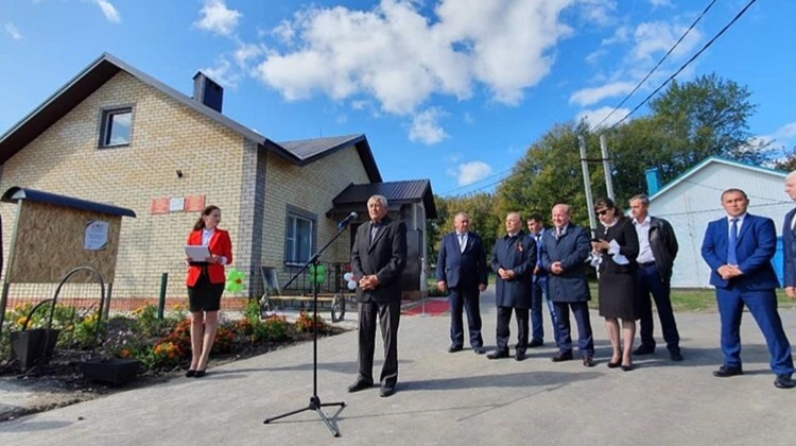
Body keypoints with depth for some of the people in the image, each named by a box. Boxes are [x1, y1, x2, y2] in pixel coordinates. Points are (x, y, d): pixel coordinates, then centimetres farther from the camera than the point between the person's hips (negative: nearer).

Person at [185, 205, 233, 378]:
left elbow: (228, 258, 3)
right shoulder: (193, 235, 12)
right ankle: (195, 359, 12)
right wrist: (189, 260, -8)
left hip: (214, 279, -2)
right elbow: (189, 257, 15)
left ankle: (203, 361, 1)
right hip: (195, 279, 2)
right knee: (195, 318, 5)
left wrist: (218, 259, -17)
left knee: (211, 318, -3)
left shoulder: (222, 234, 7)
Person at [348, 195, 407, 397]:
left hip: (387, 291, -5)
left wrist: (378, 278, -17)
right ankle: (365, 376, 24)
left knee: (389, 336, 3)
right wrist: (360, 277, -7)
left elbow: (399, 259, -11)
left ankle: (389, 379, 15)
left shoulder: (396, 227, -2)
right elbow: (354, 257, 11)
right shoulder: (361, 229, 16)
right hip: (364, 290, 5)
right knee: (364, 335, 11)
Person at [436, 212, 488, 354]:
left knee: (473, 314, 5)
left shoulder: (476, 239, 7)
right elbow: (440, 260, 6)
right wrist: (441, 278, -3)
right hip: (453, 282, 1)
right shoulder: (447, 239, 10)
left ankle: (476, 342, 15)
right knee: (455, 314, 8)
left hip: (471, 282, -1)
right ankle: (456, 342, 19)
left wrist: (482, 281, -5)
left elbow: (482, 261, 3)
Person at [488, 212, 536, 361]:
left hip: (520, 286, -5)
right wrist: (499, 269, -8)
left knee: (522, 320, 6)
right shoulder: (500, 241, 17)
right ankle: (502, 348, 16)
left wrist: (514, 272, -17)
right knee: (502, 319, 7)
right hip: (502, 286, 5)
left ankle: (521, 350, 16)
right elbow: (493, 259, 13)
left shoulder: (527, 241, -1)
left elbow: (530, 262, -9)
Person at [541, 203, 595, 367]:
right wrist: (550, 266, -12)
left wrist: (563, 264, -20)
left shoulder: (579, 232, 0)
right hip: (555, 283, 5)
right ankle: (565, 349, 22)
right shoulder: (547, 236, 16)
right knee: (560, 321, 12)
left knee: (582, 320, 1)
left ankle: (586, 352, 8)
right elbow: (543, 256, 9)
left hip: (575, 283, -5)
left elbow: (582, 252, -13)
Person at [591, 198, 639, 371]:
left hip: (623, 274, -5)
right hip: (606, 275, 6)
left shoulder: (626, 225, -5)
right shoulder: (600, 229, 12)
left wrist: (611, 247, -16)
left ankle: (627, 354, 5)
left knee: (627, 315, -1)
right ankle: (616, 352, 16)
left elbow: (634, 250, -11)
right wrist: (596, 250, -6)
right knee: (609, 314, 6)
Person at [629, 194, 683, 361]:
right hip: (637, 271, 3)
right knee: (643, 309, 10)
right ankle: (647, 343, 20)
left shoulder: (660, 225, 0)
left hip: (655, 270, -3)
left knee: (664, 309, 2)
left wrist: (665, 266, 2)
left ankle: (673, 346, 10)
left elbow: (673, 246, 3)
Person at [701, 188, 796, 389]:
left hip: (756, 283, -3)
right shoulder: (714, 226, 13)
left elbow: (767, 249, -11)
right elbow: (706, 250, 5)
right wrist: (720, 267, -14)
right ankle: (732, 364, 25)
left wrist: (741, 268, -19)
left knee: (771, 327, 0)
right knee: (728, 326, 11)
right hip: (726, 283, 4)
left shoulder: (762, 223, 2)